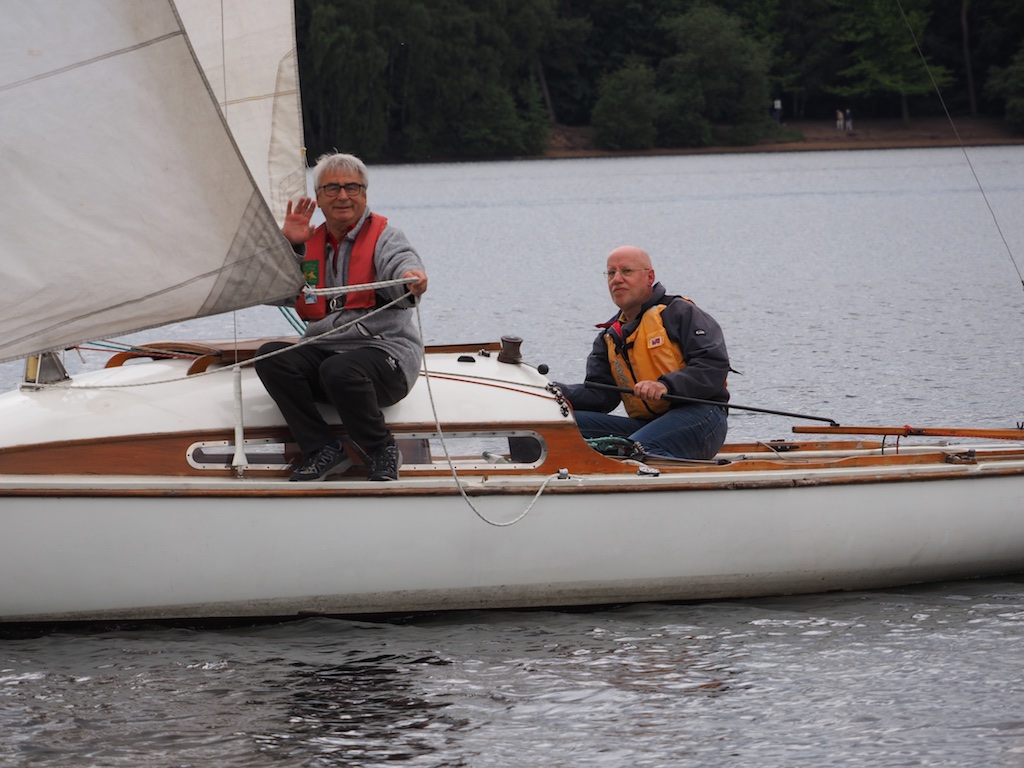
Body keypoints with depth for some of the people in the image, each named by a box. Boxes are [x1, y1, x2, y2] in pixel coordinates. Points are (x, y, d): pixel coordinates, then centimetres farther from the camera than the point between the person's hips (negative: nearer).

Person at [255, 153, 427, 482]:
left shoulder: (383, 236, 2)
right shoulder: (311, 243, 16)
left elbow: (401, 264, -22)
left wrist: (412, 278, -47)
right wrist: (287, 245, -3)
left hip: (385, 348, -5)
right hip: (323, 349, 5)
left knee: (339, 370, -37)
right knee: (270, 356, -22)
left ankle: (382, 450, -12)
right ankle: (324, 450, -17)